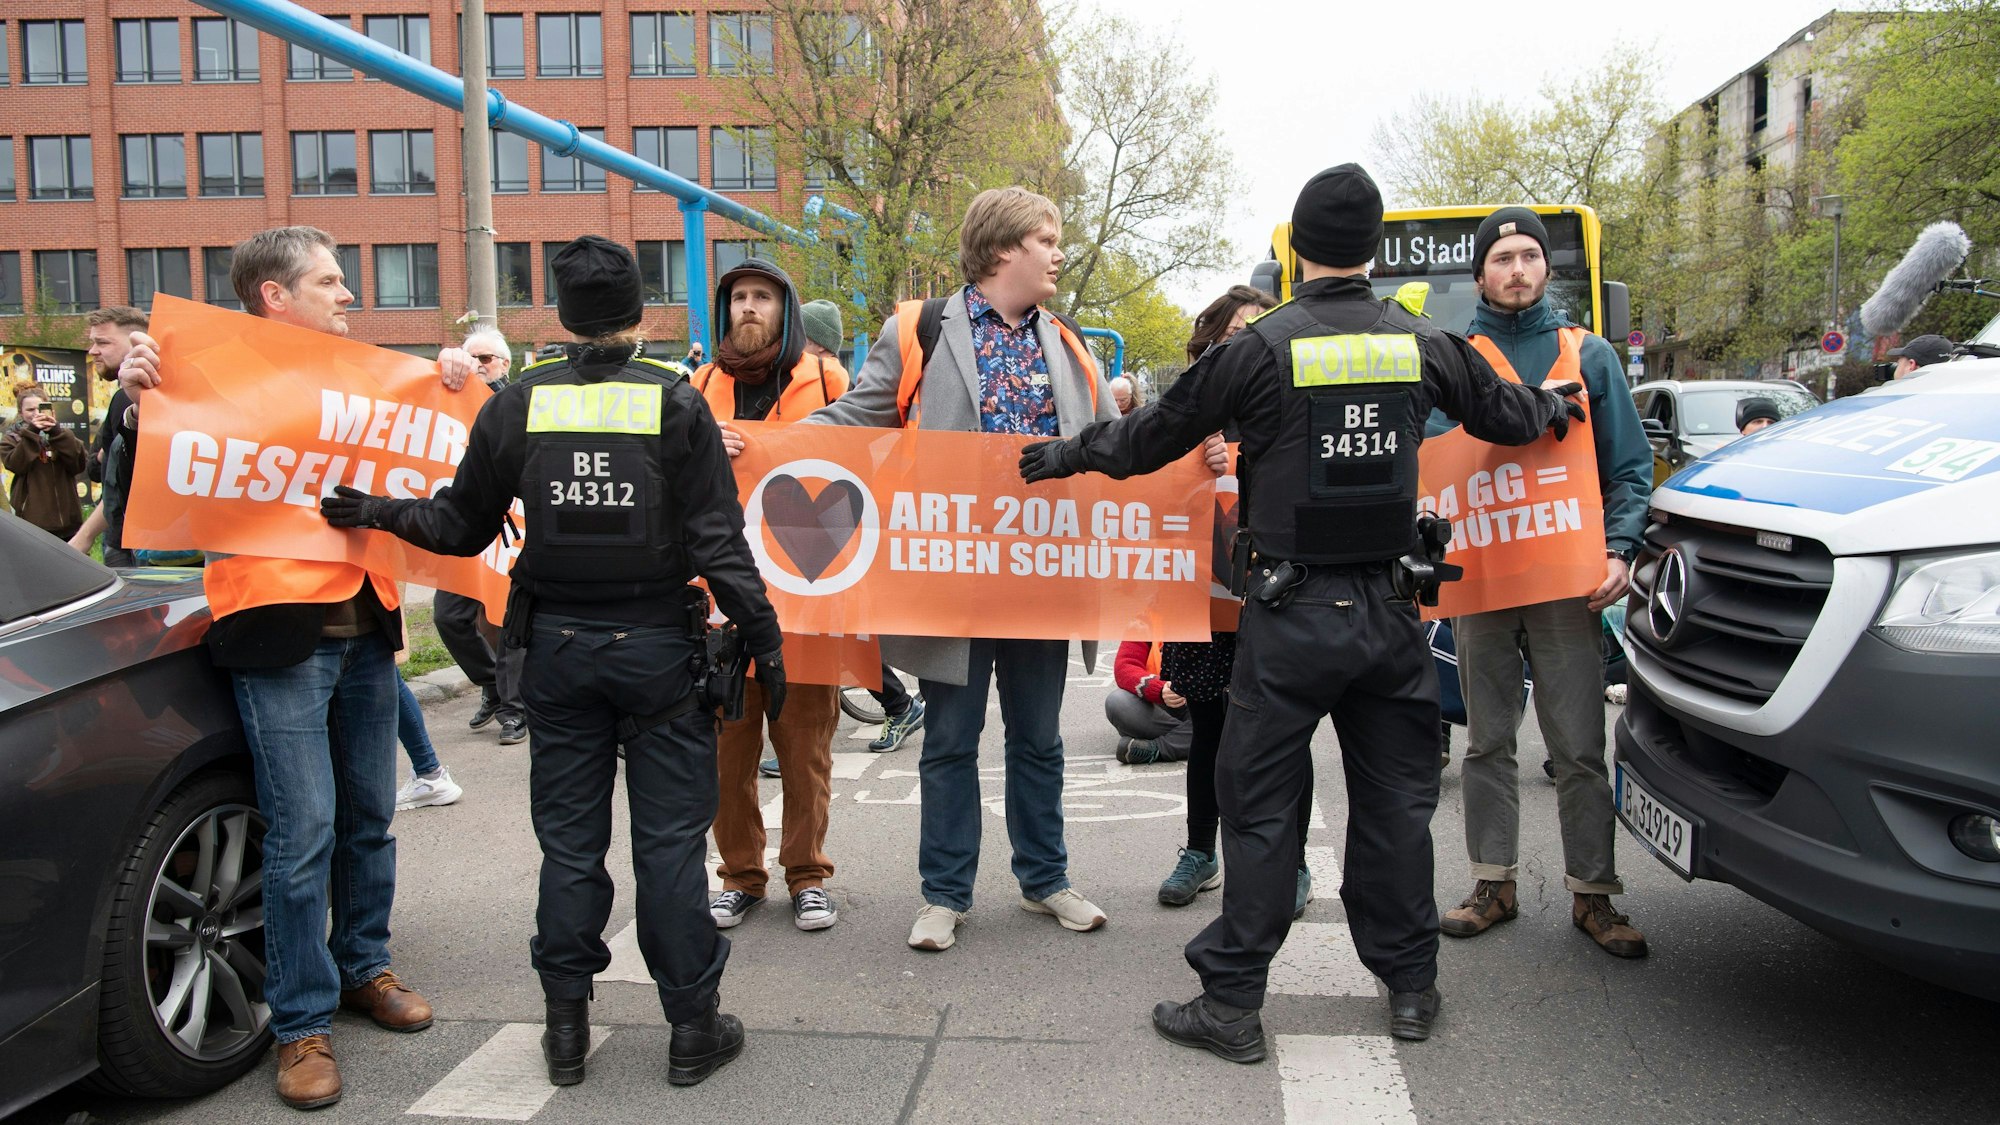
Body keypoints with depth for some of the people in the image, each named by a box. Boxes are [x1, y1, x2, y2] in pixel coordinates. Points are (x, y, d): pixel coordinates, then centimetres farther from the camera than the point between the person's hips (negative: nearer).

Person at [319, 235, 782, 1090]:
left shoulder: (517, 404, 0)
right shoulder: (676, 401, -6)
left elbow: (461, 527, 3)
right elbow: (717, 540, -9)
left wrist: (378, 513, 16)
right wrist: (762, 637, -4)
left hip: (557, 645, 2)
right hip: (657, 644, -2)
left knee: (568, 836, 12)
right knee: (670, 837, 5)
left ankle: (566, 1025, 22)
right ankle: (693, 1025, 13)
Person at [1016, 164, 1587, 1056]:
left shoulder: (1262, 346, -8)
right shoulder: (1422, 344, 3)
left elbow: (1159, 433, -1)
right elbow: (1503, 413, 18)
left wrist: (1066, 455, 14)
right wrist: (1553, 408, 41)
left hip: (1293, 613, -4)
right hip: (1389, 610, 4)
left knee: (1259, 803, 4)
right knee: (1395, 796, 15)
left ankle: (1232, 1002, 9)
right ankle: (1411, 985, 27)